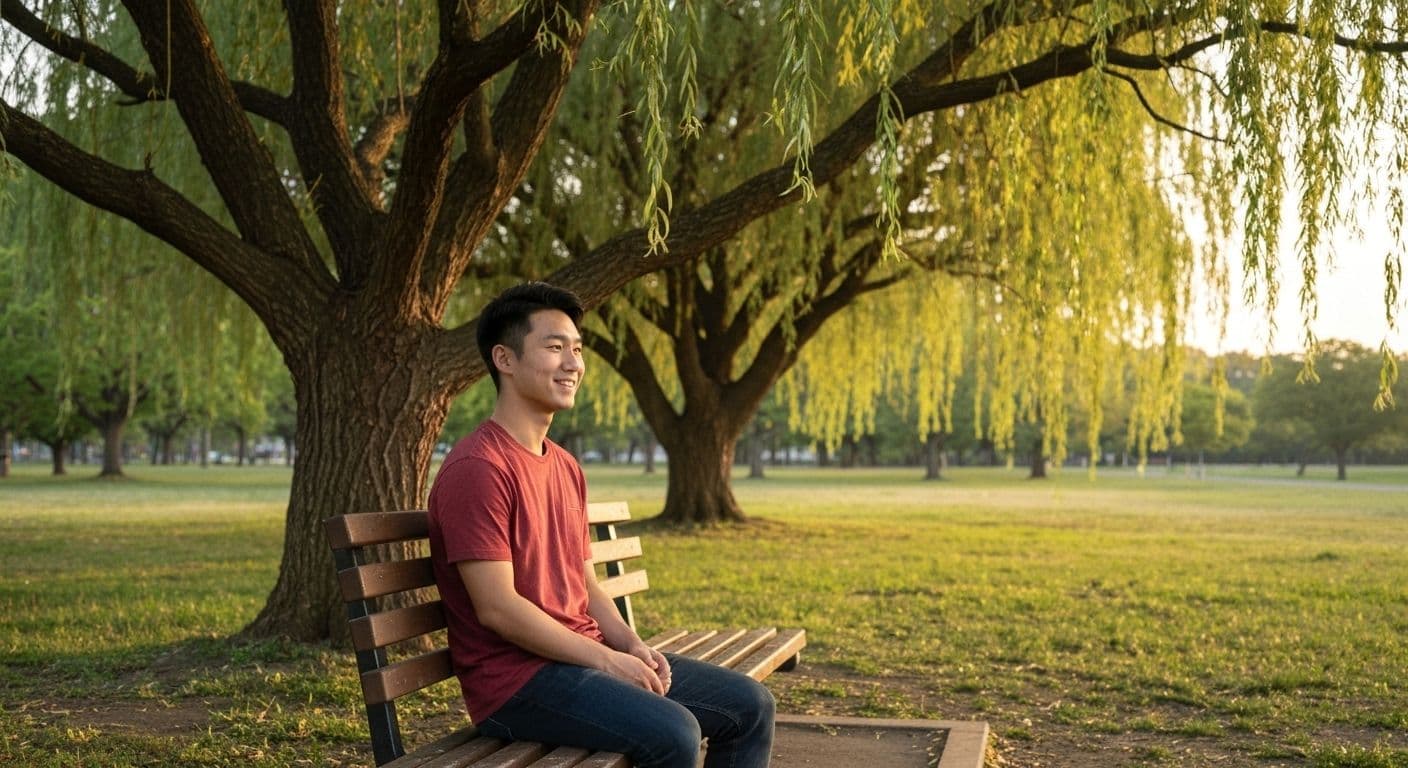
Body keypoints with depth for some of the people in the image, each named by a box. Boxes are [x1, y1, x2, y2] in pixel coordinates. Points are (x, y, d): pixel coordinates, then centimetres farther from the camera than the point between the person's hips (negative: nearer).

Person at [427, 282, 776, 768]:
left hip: (584, 658, 9)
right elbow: (497, 608, -20)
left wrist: (632, 645, -1)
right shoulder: (476, 469, -16)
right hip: (517, 678, -9)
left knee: (749, 705, 6)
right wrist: (607, 659, -17)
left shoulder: (566, 467, 14)